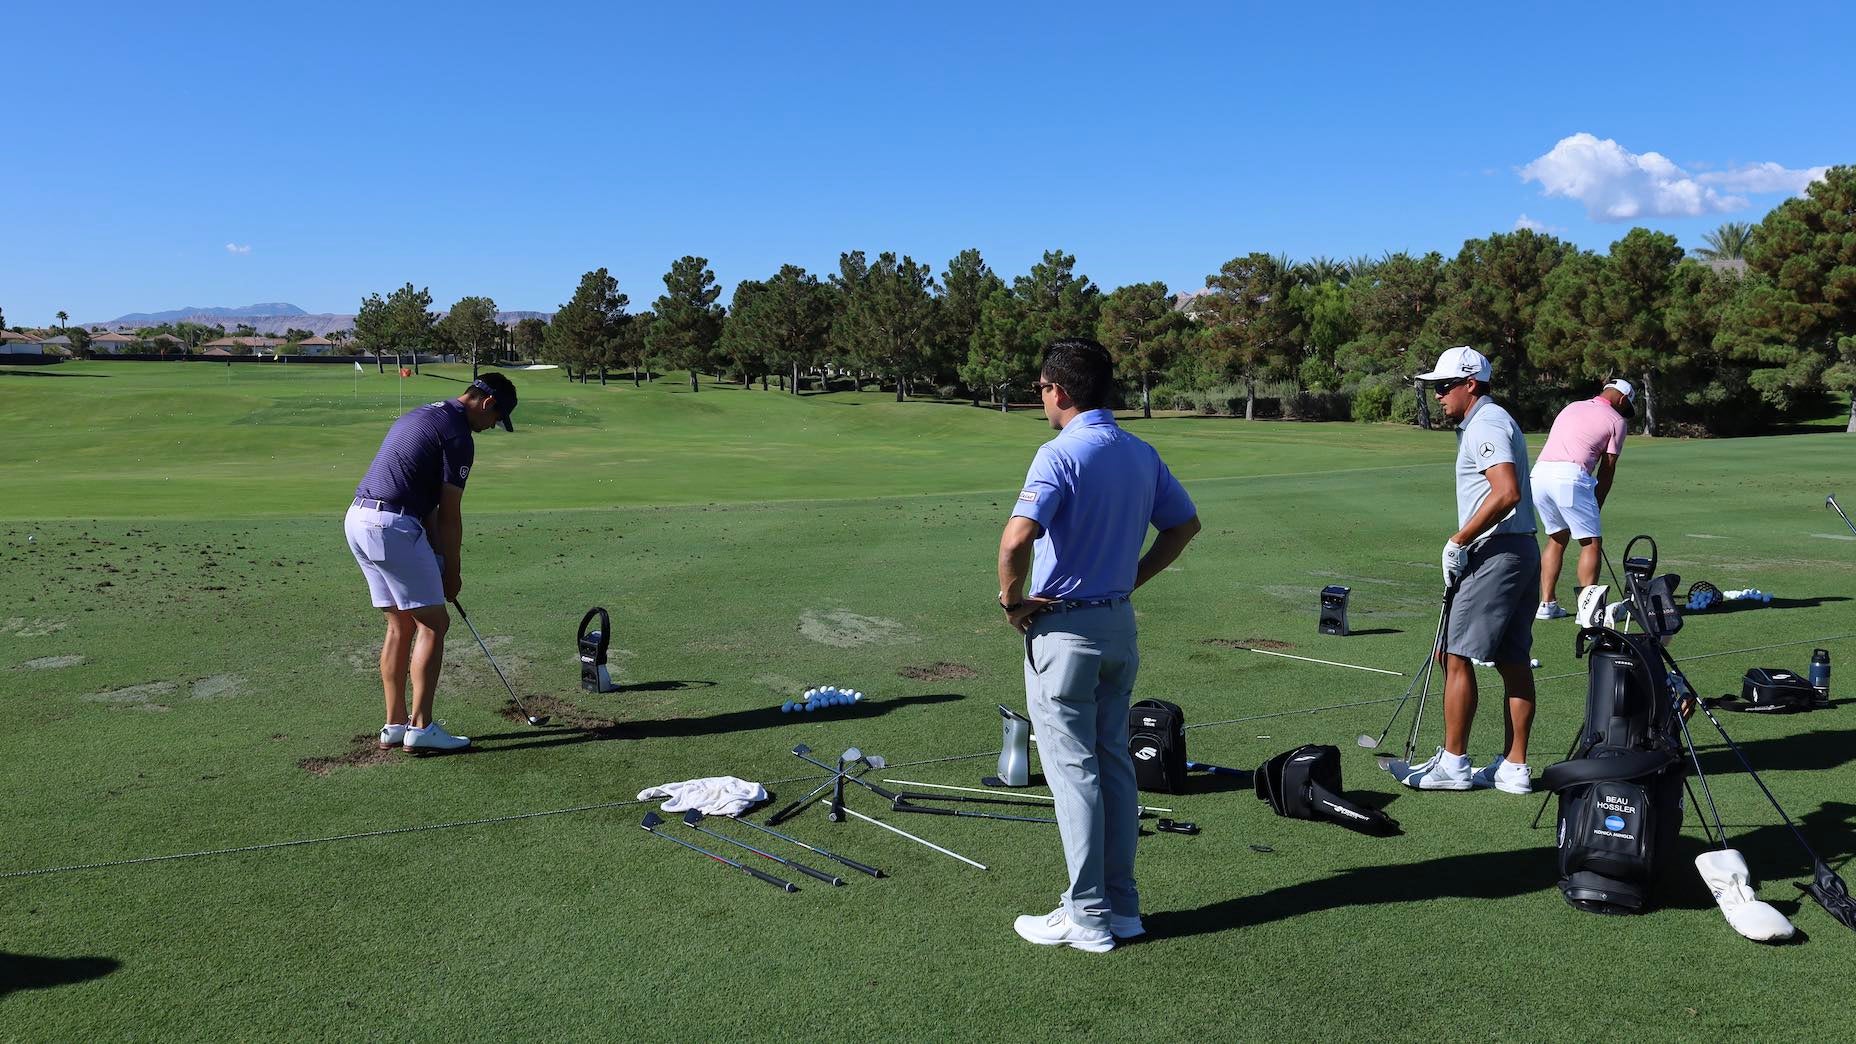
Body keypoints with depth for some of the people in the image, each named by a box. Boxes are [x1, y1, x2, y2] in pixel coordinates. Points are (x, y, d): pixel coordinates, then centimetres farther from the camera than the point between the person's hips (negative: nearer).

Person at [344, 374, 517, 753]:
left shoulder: (423, 415, 20)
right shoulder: (458, 435, -9)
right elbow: (449, 515, -5)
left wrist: (438, 560, 18)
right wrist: (453, 572, 7)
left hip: (358, 519, 10)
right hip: (392, 526, -10)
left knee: (401, 625, 15)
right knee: (433, 622, 0)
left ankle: (394, 725, 19)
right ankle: (420, 727, 1)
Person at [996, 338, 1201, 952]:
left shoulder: (1061, 455, -18)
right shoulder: (1142, 454, 6)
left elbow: (1017, 538, -31)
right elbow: (1185, 523, 17)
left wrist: (1012, 598, -14)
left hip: (1063, 630, -7)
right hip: (1120, 624, 7)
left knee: (1073, 771, 0)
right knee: (1115, 764, 14)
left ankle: (1088, 917, 8)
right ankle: (1122, 905, 22)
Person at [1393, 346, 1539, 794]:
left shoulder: (1485, 425, -13)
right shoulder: (1490, 422, 20)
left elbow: (1507, 493, -26)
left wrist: (1457, 541, -19)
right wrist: (1464, 545, 19)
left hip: (1496, 553, -10)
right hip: (1521, 551, 10)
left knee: (1457, 656, -4)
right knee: (1513, 662, 9)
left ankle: (1452, 763, 3)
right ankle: (1514, 767, 14)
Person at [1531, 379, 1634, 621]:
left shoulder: (1571, 407, 26)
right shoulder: (1617, 421, 9)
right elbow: (1607, 469, 8)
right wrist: (1596, 507, 18)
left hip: (1539, 473, 7)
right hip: (1570, 476, -6)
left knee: (1557, 538, 20)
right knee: (1591, 542, 4)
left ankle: (1546, 604, 17)